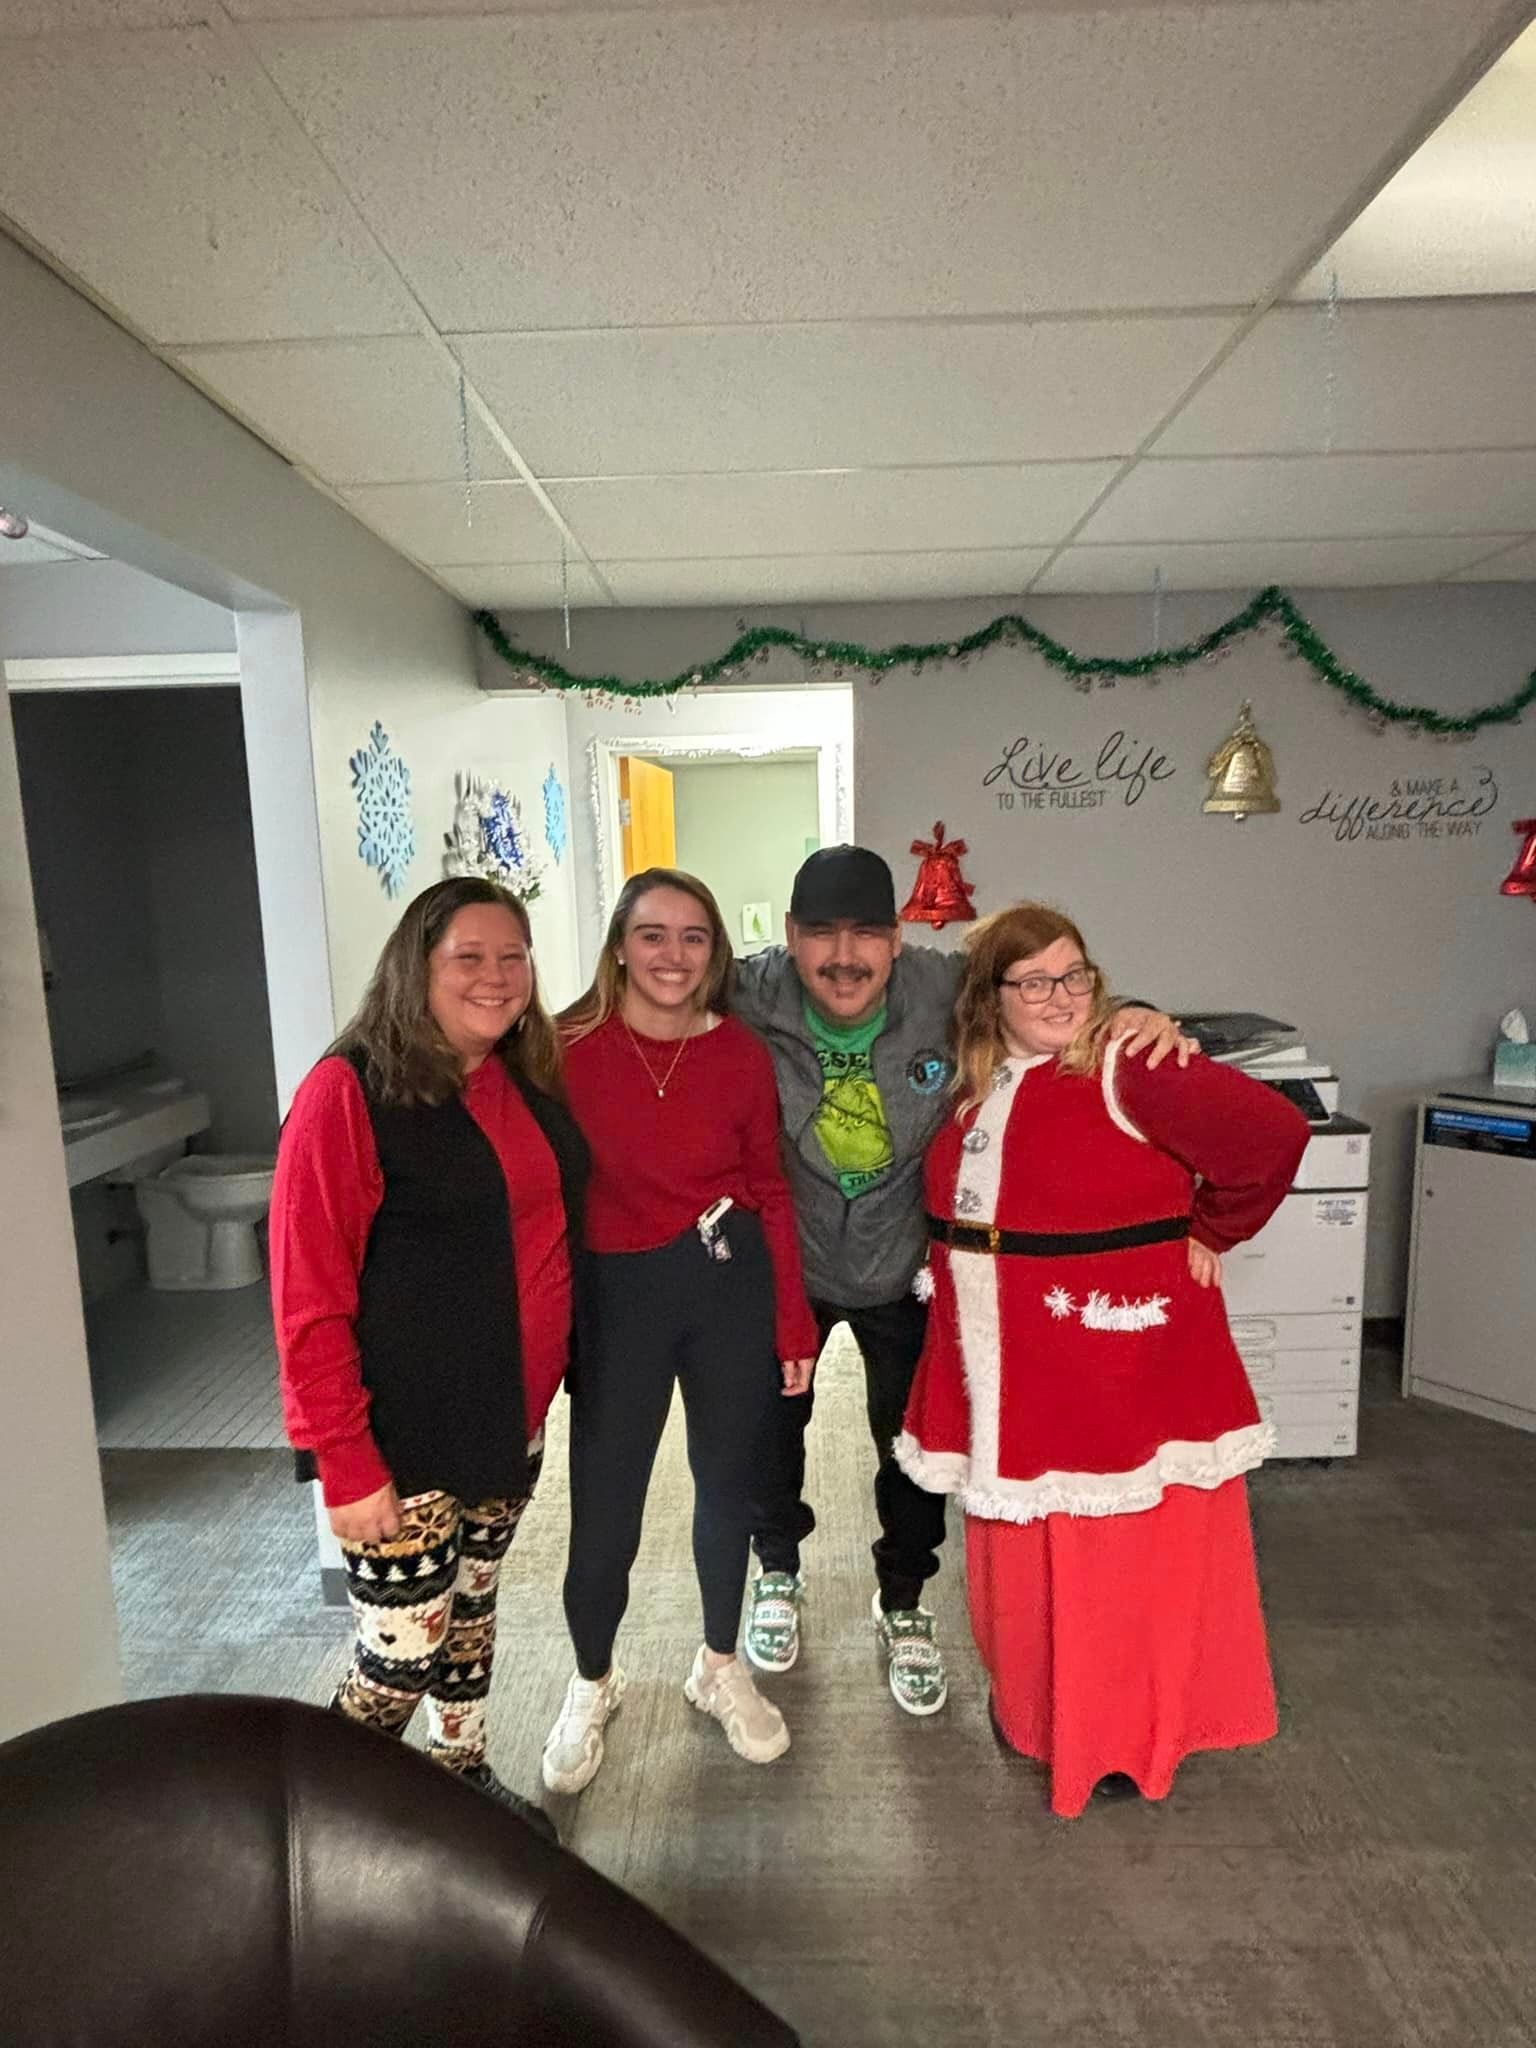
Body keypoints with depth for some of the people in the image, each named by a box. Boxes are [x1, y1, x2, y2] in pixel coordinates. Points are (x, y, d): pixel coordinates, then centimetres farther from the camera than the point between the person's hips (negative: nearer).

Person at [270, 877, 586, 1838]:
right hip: (406, 1438, -6)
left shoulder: (529, 1083, 3)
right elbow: (309, 1302, -17)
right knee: (403, 1655, 8)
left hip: (514, 1418, 6)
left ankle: (463, 1770, 49)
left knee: (472, 1610, 24)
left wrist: (555, 1379, 8)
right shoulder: (350, 1092, -17)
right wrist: (346, 1464, -17)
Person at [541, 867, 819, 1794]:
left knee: (729, 1487, 18)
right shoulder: (567, 1050, -10)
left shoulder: (741, 1054, -3)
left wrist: (795, 1321, 3)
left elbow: (770, 1191, 3)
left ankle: (720, 1665, 45)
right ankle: (593, 1683, 40)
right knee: (604, 1511, 8)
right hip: (618, 1296, -2)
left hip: (733, 1285, 2)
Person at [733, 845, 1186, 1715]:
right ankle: (780, 1569, 52)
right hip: (783, 1262, 1)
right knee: (771, 1422, 21)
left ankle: (903, 1603, 45)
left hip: (906, 1270, 0)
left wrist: (1142, 1019, -33)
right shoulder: (748, 995, -27)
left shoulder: (949, 990, -26)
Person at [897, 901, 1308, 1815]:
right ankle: (1036, 1708, 44)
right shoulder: (974, 1089, 4)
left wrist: (1205, 1233, -9)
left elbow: (1271, 1131, -20)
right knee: (1025, 1557, 20)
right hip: (1013, 1377, 6)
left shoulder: (1123, 1070, -16)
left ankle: (1133, 1736, 35)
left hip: (1127, 1364, -6)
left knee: (1132, 1557, 11)